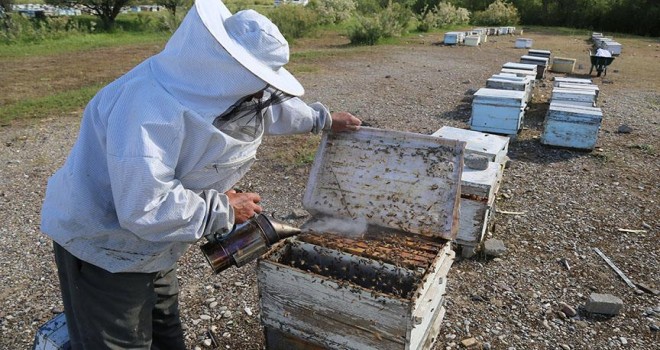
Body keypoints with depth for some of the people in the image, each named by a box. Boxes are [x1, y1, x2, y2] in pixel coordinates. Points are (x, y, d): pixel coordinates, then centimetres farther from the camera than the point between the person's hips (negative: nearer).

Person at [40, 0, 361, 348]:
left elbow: (274, 105, 16)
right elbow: (144, 208, -39)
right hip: (102, 248, -8)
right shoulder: (152, 105, -34)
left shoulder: (222, 85, -4)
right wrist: (224, 211, -25)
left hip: (152, 249, 8)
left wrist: (323, 118, 27)